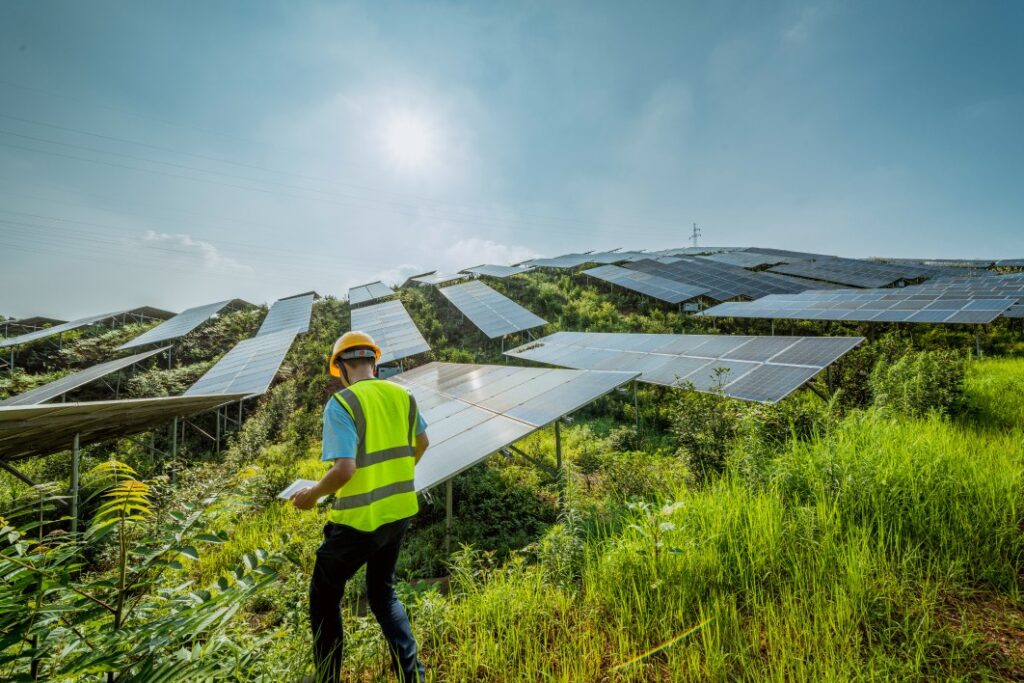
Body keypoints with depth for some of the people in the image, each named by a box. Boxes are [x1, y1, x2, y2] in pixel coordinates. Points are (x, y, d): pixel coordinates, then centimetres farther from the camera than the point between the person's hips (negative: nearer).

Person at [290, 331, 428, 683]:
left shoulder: (341, 403, -18)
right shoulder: (403, 395, 1)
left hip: (360, 520, -6)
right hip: (400, 511, 6)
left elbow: (344, 469, -25)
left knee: (323, 595, 22)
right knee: (382, 592, 26)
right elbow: (421, 443, 14)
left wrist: (312, 494, -5)